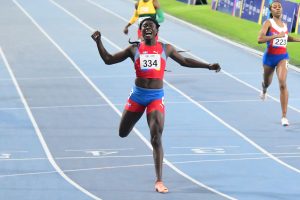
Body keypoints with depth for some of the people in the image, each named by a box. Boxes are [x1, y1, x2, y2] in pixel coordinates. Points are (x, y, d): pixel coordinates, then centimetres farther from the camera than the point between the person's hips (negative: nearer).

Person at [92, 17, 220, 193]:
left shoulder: (166, 49, 6)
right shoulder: (134, 49, 5)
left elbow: (184, 61, 20)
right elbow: (108, 59, 7)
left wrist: (208, 66, 14)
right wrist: (98, 42, -5)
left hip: (156, 97, -1)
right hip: (137, 95, 2)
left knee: (156, 139, -13)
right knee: (123, 133, 13)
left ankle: (159, 181, -12)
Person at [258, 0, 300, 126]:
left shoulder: (284, 25, 7)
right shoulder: (269, 23, -9)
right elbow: (260, 39, -22)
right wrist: (276, 36, -29)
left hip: (283, 56, 1)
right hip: (270, 56, -1)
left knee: (283, 83, -19)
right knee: (267, 82, 22)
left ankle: (284, 116, -20)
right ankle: (264, 90, 65)